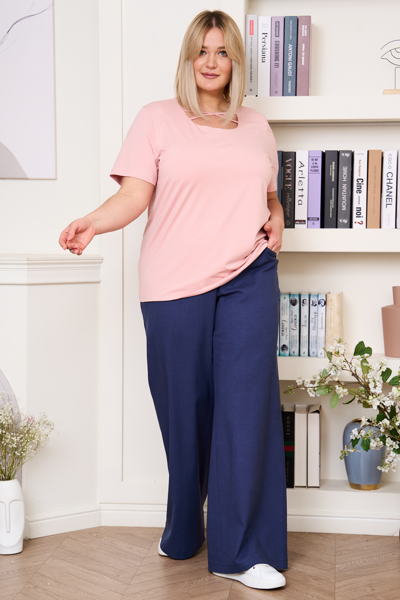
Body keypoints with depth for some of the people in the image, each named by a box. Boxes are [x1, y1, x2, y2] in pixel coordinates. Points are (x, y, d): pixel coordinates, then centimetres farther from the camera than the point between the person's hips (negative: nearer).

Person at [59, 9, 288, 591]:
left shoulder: (256, 126, 18)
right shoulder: (157, 118, 6)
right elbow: (134, 195, -5)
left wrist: (276, 218, 7)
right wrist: (92, 222, -23)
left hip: (249, 279, 2)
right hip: (175, 285, -2)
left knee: (248, 401, -7)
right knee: (184, 407, 4)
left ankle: (245, 550, 0)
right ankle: (182, 532, 26)